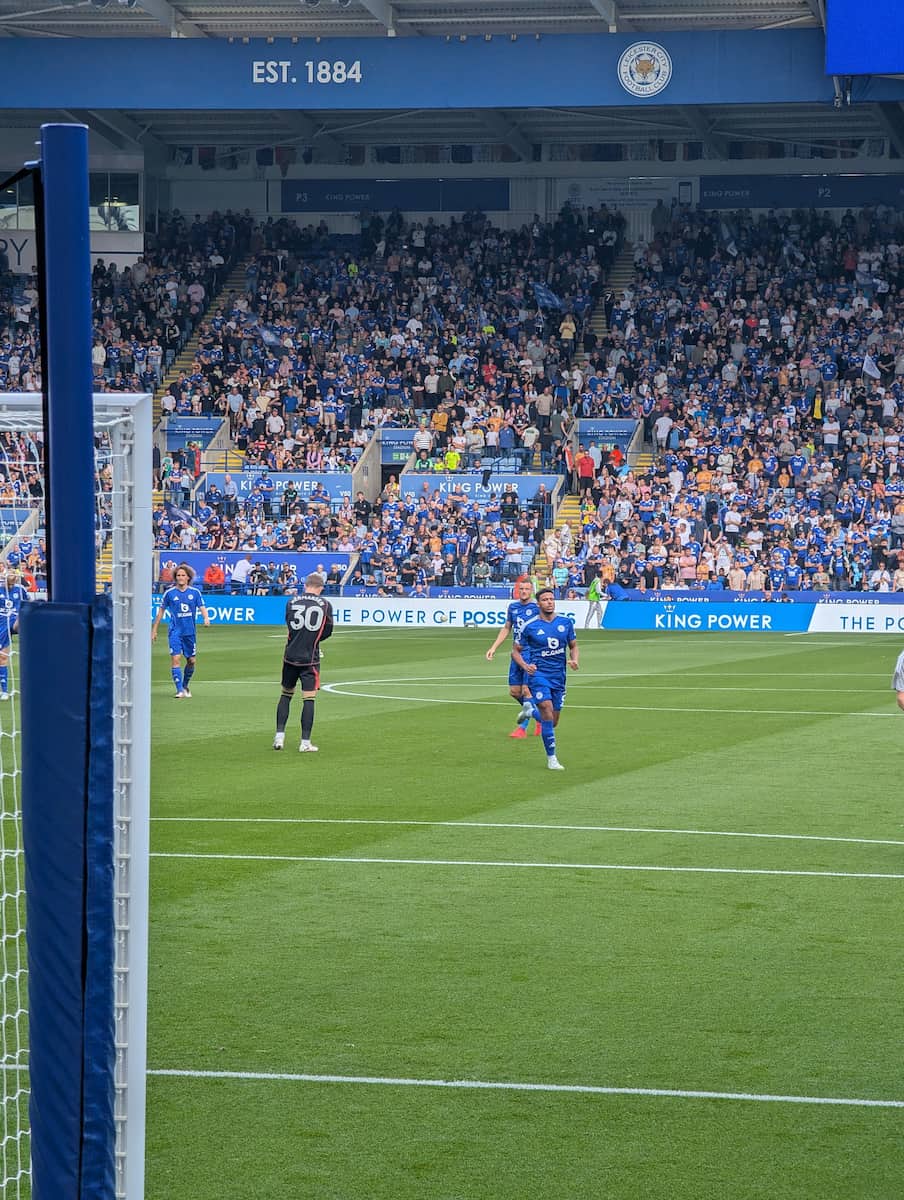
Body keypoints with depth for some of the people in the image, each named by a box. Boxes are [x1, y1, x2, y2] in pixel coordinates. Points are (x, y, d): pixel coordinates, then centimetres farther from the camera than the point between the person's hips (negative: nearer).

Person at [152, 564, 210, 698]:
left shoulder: (195, 592, 3)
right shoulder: (169, 593, -1)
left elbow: (202, 607, 1)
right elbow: (161, 611, 8)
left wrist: (206, 617, -23)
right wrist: (154, 630, 9)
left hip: (190, 632, 2)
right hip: (175, 631, -2)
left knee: (191, 660, 8)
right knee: (176, 658, -14)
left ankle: (185, 686, 30)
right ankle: (180, 690, -15)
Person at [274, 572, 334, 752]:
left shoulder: (292, 602, 2)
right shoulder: (325, 604, -3)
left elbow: (289, 625, 12)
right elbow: (327, 632, 5)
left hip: (291, 656, 2)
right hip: (310, 658, -2)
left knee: (286, 694, 16)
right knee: (309, 698, -1)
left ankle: (279, 736, 10)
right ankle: (305, 743, -3)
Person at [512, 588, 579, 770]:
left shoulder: (566, 623, 5)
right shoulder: (529, 626, -3)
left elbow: (573, 646, 15)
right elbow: (516, 651, 5)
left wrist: (574, 660, -7)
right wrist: (525, 666, -14)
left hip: (559, 676, 4)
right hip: (538, 673, -4)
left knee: (553, 721, 8)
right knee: (547, 711, -20)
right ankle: (551, 758, -16)